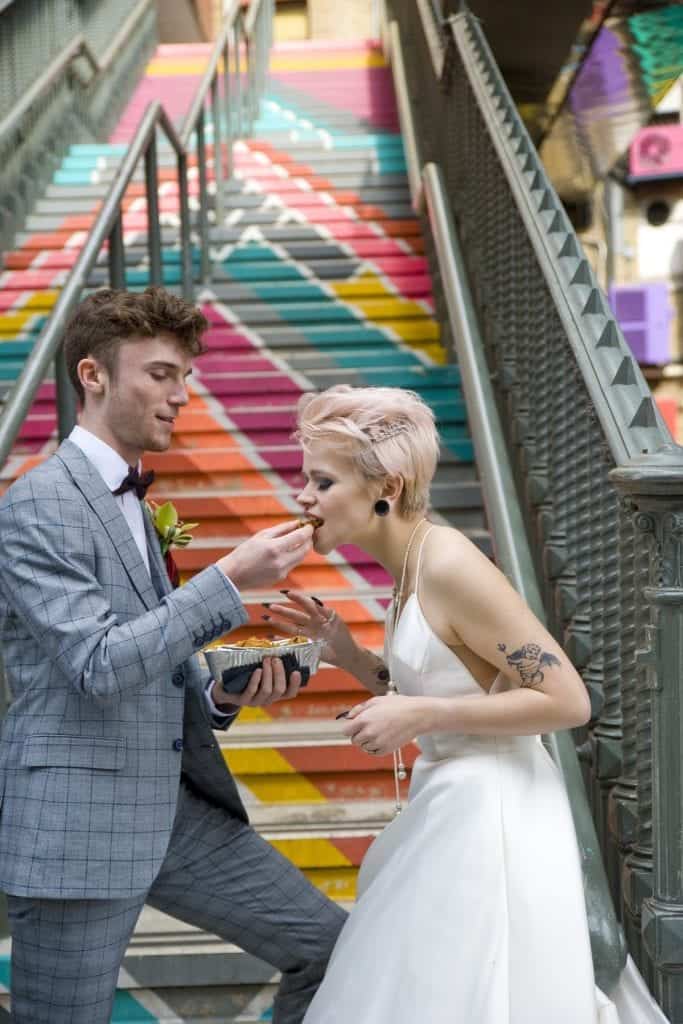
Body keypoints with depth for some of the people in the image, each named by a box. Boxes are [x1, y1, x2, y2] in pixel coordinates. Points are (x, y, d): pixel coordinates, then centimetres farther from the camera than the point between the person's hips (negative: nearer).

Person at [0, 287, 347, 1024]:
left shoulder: (128, 501, 16)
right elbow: (98, 666, -23)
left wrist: (221, 694, 0)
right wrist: (231, 580, -25)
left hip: (171, 809, 8)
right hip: (75, 826, -8)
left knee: (327, 945, 7)